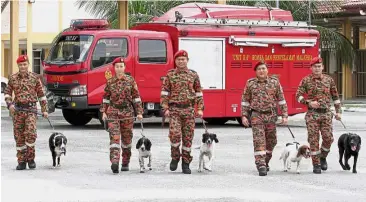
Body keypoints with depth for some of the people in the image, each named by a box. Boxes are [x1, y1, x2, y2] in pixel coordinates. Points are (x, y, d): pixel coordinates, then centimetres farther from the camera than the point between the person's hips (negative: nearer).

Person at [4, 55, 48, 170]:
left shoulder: (35, 78, 4)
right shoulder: (13, 78, 6)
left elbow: (41, 94, 8)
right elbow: (7, 93, 9)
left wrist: (44, 110, 5)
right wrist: (10, 104, -9)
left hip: (31, 110, -2)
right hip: (17, 110, 2)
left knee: (31, 134, -16)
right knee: (19, 137, 2)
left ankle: (31, 158, 0)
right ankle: (21, 161, 10)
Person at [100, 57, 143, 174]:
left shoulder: (130, 80, 2)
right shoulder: (110, 82, 4)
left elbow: (136, 97, 4)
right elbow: (106, 98, 12)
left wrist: (139, 113, 0)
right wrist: (104, 112, 5)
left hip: (127, 112, 1)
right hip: (113, 112, -1)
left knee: (127, 138, 9)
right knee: (114, 137, -15)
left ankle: (125, 163, 24)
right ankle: (114, 162, -27)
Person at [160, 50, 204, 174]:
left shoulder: (193, 75, 9)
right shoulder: (170, 75, 6)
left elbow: (199, 93, 11)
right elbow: (164, 93, 3)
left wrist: (200, 109, 3)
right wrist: (165, 109, -7)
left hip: (189, 110, 2)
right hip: (174, 109, -2)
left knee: (188, 137, 2)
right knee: (175, 133, -17)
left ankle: (185, 164, 11)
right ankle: (175, 157, 6)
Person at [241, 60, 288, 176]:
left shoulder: (275, 82, 4)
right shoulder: (250, 83, 3)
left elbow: (281, 100, 6)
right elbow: (245, 101, 6)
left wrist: (284, 116, 1)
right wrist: (244, 116, -1)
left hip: (271, 116, 2)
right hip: (256, 116, -2)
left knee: (271, 141, 11)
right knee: (259, 141, -12)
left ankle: (265, 161, 30)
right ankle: (261, 165, -14)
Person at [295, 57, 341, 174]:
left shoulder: (329, 80, 8)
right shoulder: (306, 80, 1)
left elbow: (335, 96, 14)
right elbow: (298, 96, -3)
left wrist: (338, 111, 9)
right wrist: (309, 103, -19)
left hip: (326, 113, 2)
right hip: (312, 114, -2)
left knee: (328, 138, -5)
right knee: (313, 140, -4)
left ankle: (323, 157, 22)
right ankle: (316, 165, 4)